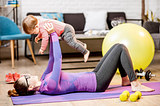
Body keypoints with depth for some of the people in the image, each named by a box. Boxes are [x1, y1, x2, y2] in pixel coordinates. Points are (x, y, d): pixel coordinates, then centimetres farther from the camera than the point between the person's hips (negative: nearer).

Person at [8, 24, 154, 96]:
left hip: (93, 76, 10)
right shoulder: (49, 86, -25)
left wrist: (52, 36, 2)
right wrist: (53, 35, -19)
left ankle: (125, 79, 22)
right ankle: (135, 84, -3)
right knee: (121, 48, -11)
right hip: (97, 83, -9)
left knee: (117, 46, 12)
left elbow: (52, 59, 9)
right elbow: (58, 59, -26)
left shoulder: (43, 81, 4)